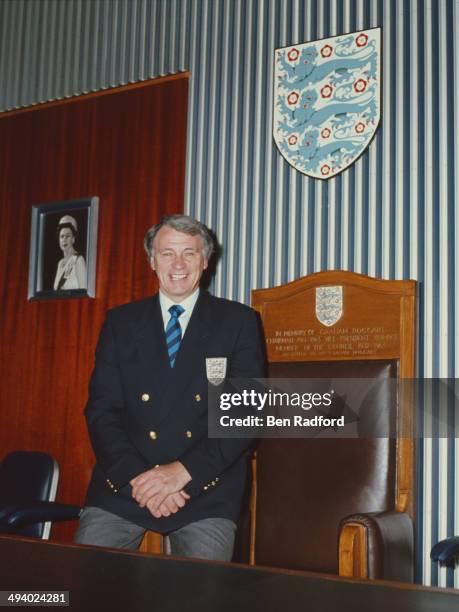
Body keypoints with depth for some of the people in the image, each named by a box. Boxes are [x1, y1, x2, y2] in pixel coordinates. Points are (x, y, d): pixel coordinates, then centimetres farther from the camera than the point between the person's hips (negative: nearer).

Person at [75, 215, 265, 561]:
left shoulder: (239, 322, 5)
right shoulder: (121, 322, 11)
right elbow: (101, 410, 4)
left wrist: (184, 470, -13)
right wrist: (138, 477, -11)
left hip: (207, 488, -1)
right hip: (122, 485, 2)